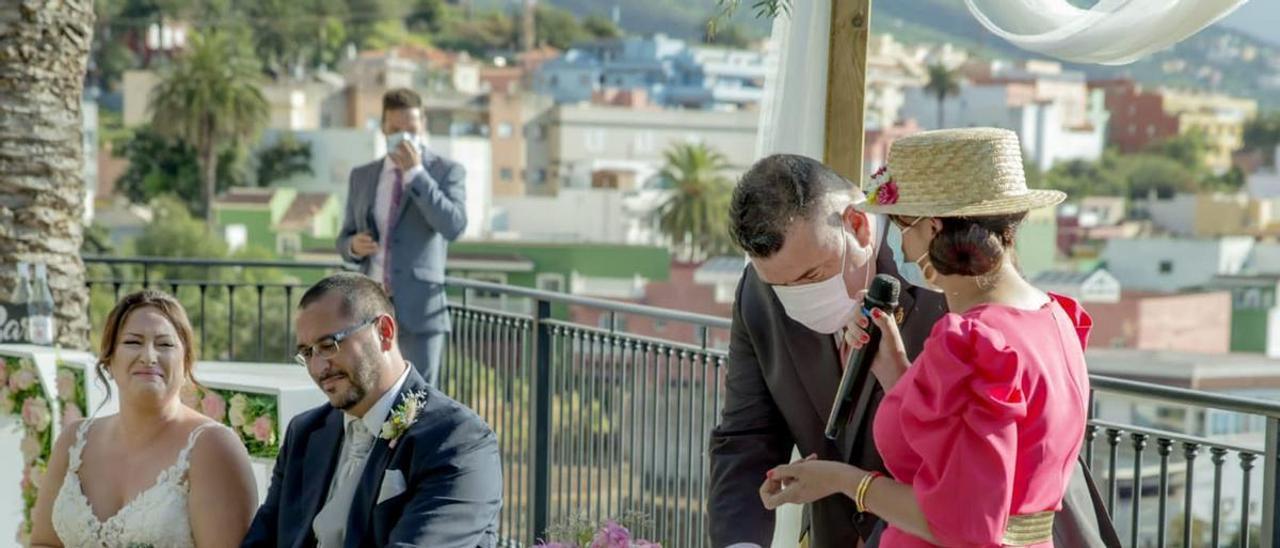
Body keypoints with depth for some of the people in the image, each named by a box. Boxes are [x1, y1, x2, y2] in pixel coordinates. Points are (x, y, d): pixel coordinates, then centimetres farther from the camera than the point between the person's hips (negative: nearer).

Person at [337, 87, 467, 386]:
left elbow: (453, 227, -16)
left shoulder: (448, 171, 0)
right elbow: (344, 239, 17)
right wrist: (353, 246, -7)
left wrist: (415, 173, -18)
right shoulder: (362, 176, 12)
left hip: (419, 308, -4)